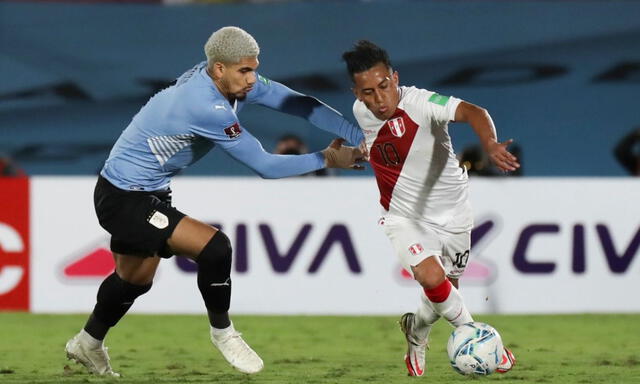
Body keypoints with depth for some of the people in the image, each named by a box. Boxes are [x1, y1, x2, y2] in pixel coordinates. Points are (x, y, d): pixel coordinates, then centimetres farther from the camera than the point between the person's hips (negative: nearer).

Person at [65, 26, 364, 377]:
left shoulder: (233, 81, -6)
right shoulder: (207, 108, -32)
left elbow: (299, 104, -5)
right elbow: (265, 166, -27)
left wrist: (361, 136, -11)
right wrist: (326, 159, -18)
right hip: (125, 199, -10)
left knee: (134, 279, 28)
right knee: (214, 247, -21)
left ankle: (87, 344, 50)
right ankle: (222, 333, 1)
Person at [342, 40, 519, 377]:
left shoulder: (420, 103, -27)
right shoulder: (360, 113, -11)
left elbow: (470, 112, -45)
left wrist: (489, 144, -64)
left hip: (451, 214, -1)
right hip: (403, 218, 1)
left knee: (444, 292, 14)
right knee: (432, 277, -24)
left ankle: (415, 331, 47)